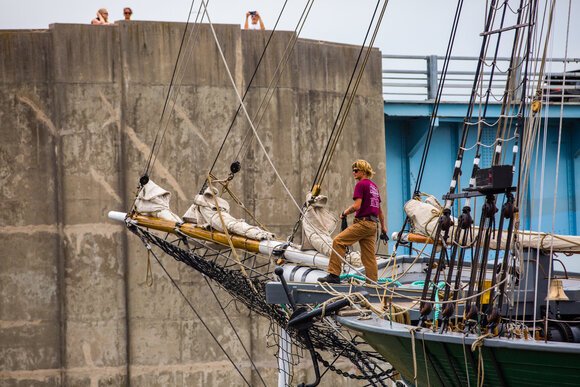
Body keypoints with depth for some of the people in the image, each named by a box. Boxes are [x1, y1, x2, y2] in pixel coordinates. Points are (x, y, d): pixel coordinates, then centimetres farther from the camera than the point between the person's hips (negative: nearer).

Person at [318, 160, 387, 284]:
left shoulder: (361, 184, -7)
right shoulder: (374, 186, 20)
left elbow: (357, 206, -17)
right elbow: (379, 209, 24)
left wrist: (345, 212, 0)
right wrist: (383, 227, 29)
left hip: (363, 222, -9)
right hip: (373, 224, 9)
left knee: (338, 242, -10)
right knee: (368, 256, 8)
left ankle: (334, 275, -15)